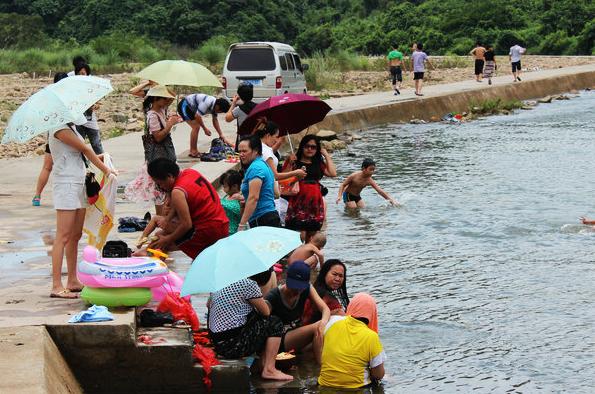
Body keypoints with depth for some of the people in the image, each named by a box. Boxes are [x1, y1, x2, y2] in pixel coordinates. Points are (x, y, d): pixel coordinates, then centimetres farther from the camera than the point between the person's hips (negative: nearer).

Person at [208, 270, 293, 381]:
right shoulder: (248, 283, -15)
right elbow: (266, 312, -6)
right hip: (233, 346, -9)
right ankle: (269, 370, 2)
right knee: (275, 323, 3)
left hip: (216, 342, 9)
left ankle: (264, 363, 18)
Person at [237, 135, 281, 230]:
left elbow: (254, 197, -20)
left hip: (262, 219, -10)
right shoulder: (263, 164, 20)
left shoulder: (255, 168, -11)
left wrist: (242, 224, -23)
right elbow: (276, 194, 25)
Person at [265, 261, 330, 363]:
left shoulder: (307, 289, -2)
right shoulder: (273, 297, -18)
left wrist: (324, 321, -34)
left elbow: (325, 309, -9)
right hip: (279, 341, -6)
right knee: (316, 328, -27)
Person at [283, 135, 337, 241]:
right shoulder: (294, 162, 6)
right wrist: (290, 163, -14)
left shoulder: (319, 164, 18)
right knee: (300, 237, -14)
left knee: (312, 239, 9)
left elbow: (333, 173, 1)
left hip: (315, 203, 5)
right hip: (298, 203, -4)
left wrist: (327, 156, 7)